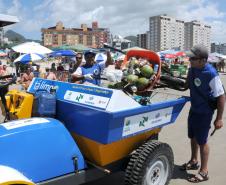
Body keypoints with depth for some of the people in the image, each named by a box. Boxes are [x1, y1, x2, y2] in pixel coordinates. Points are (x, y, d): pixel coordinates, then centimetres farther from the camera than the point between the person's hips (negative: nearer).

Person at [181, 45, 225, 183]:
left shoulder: (211, 74, -27)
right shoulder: (192, 69, -4)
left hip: (204, 112, -8)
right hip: (193, 109, 8)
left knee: (202, 141, 3)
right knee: (193, 136, 21)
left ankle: (204, 172, 21)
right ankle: (194, 162, 42)